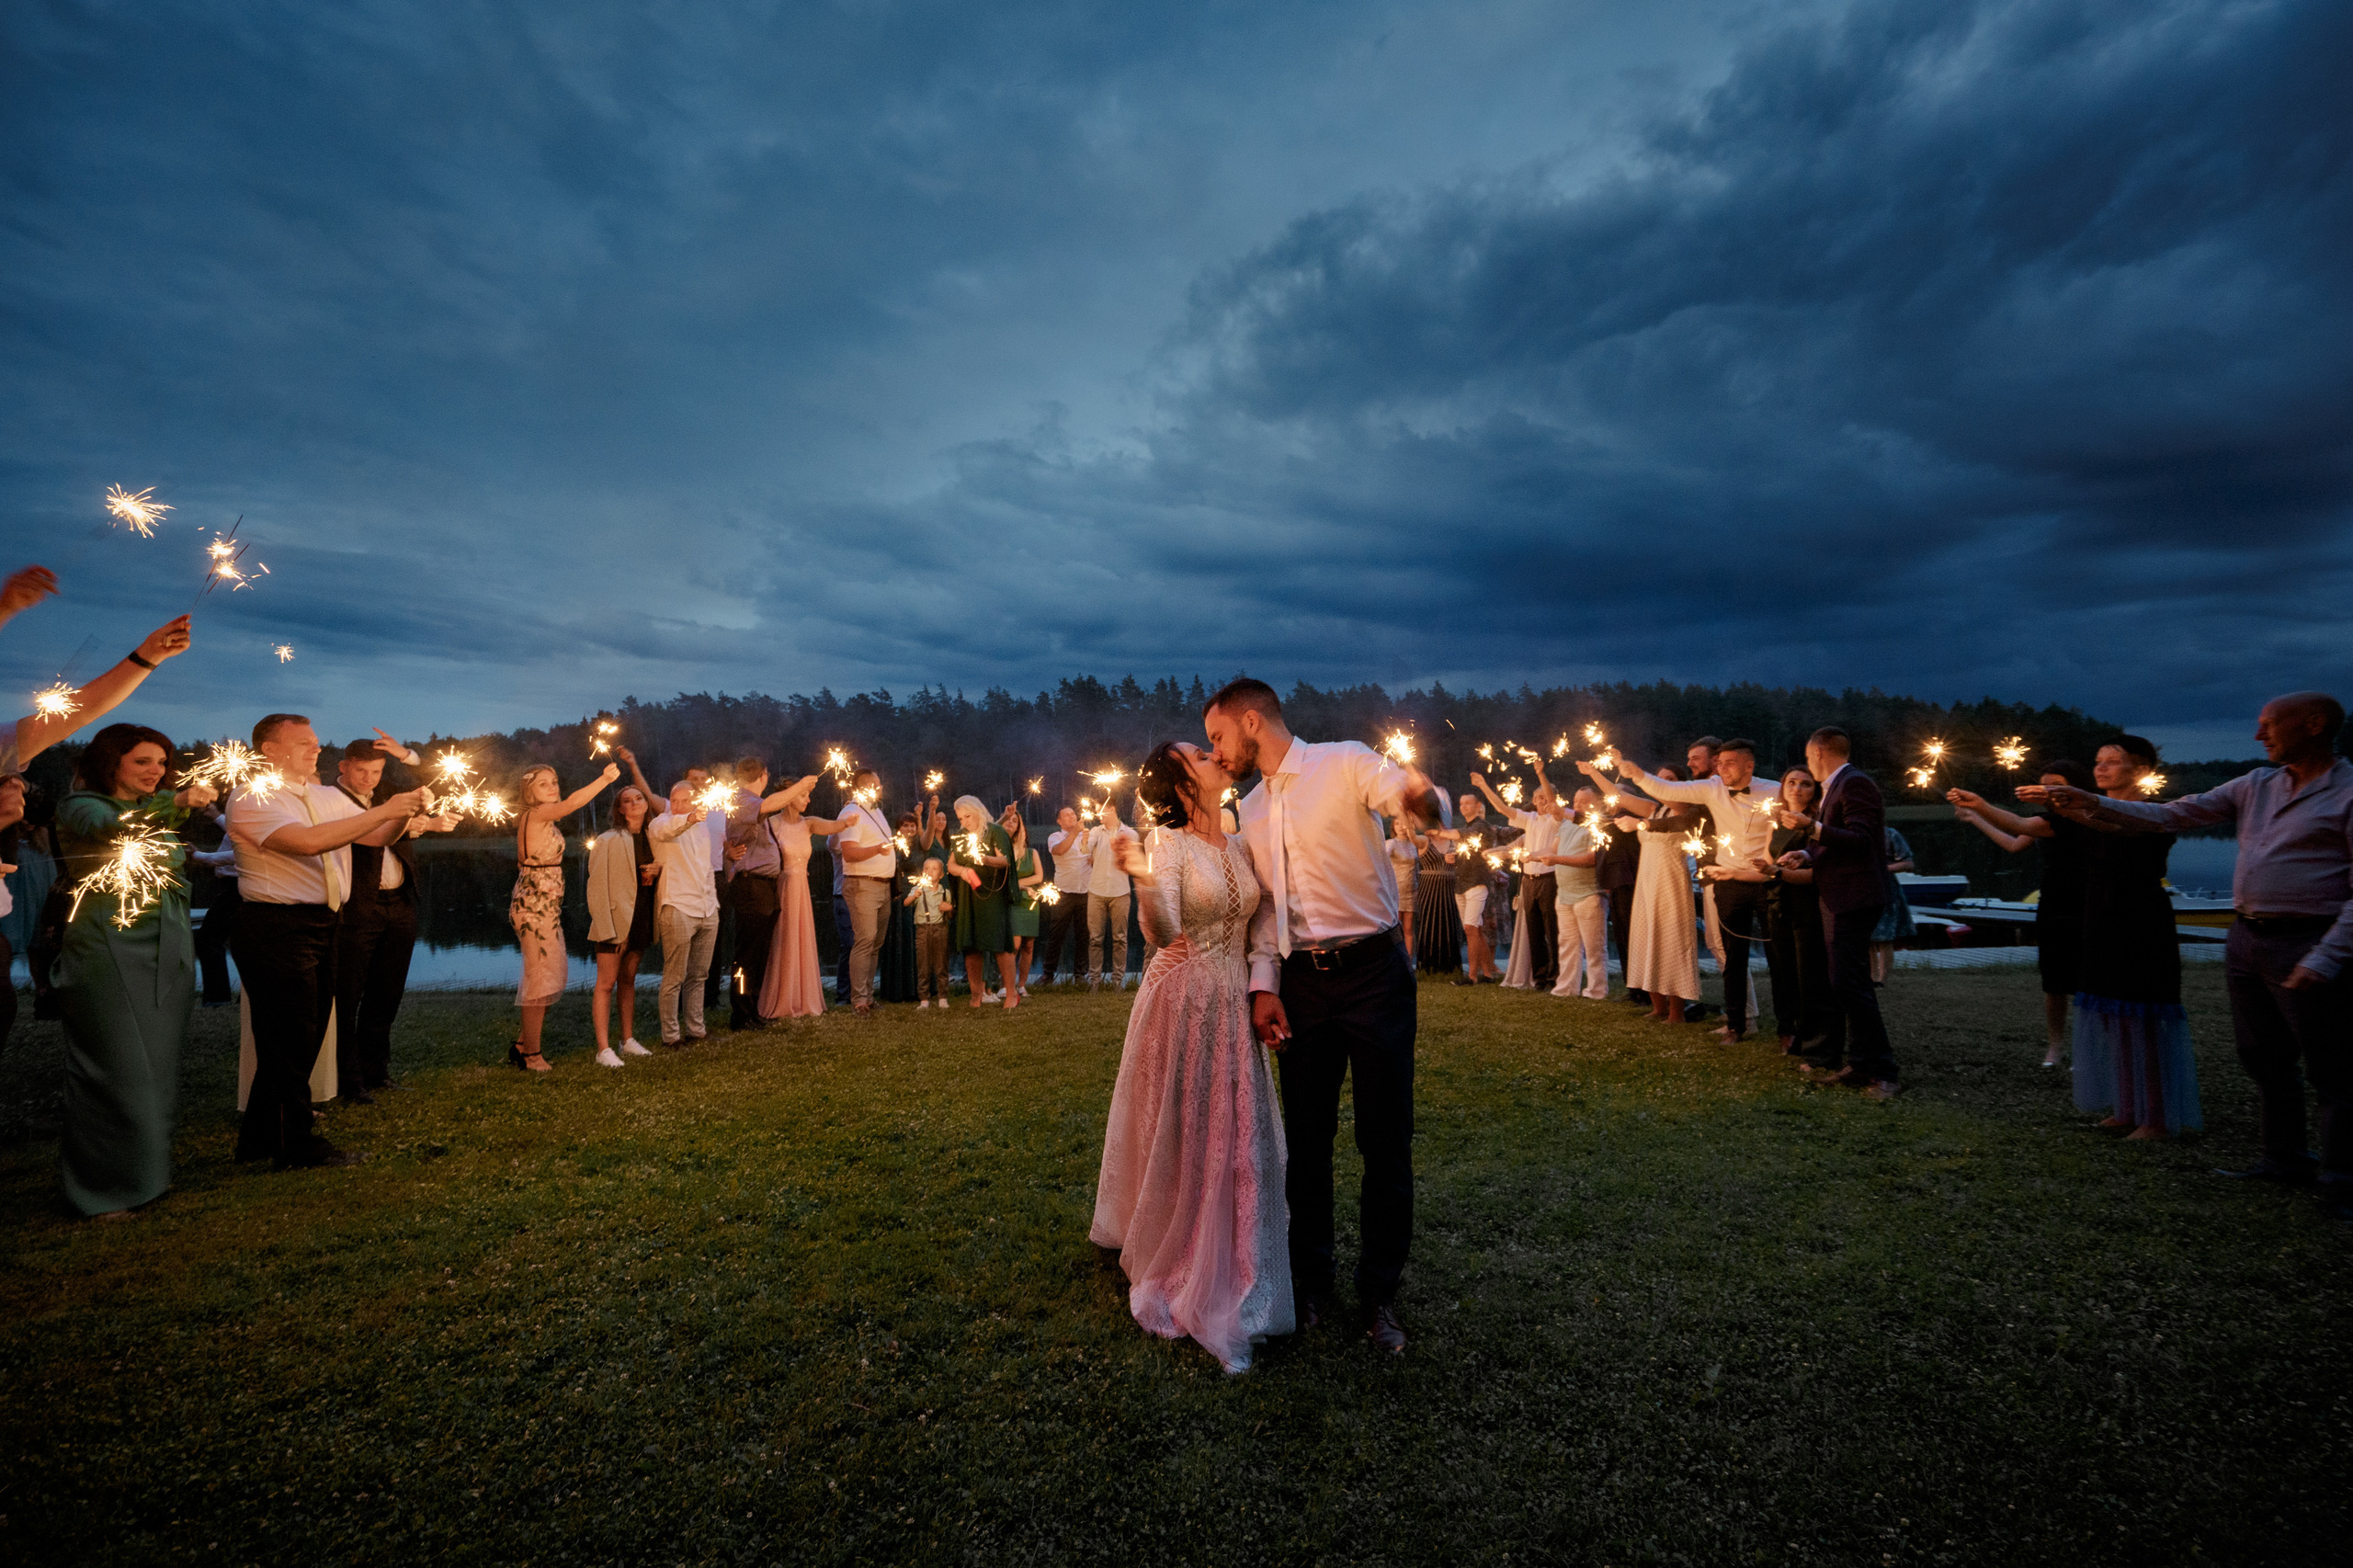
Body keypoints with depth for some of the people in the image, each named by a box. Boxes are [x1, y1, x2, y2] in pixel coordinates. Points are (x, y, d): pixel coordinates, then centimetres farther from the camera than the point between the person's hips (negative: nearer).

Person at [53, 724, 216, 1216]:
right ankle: (106, 1188, 8)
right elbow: (111, 828, -28)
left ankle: (148, 1171, 24)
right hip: (109, 951, -6)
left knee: (159, 1069, 11)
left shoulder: (157, 808, 15)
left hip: (168, 953, 6)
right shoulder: (81, 806, -6)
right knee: (120, 1070, -4)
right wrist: (175, 804, -44)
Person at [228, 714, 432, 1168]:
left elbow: (377, 837, 10)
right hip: (277, 930, -8)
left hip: (321, 926, 8)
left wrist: (405, 812, -10)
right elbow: (307, 841, -26)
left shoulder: (328, 797, 14)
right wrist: (382, 810, -25)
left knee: (306, 1035, 15)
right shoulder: (251, 798, -10)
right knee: (291, 1038, -1)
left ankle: (261, 1138, 29)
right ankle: (297, 1146, 10)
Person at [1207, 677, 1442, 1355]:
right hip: (1300, 981, 5)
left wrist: (1423, 799, -46)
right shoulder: (1249, 811, 12)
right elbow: (1265, 908, 13)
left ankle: (1379, 1294, 22)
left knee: (1386, 1141, 4)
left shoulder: (1345, 763, -6)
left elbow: (1414, 798, -22)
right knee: (1306, 1140, 12)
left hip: (1373, 971, -5)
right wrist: (1263, 985, 2)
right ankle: (1312, 1282, 31)